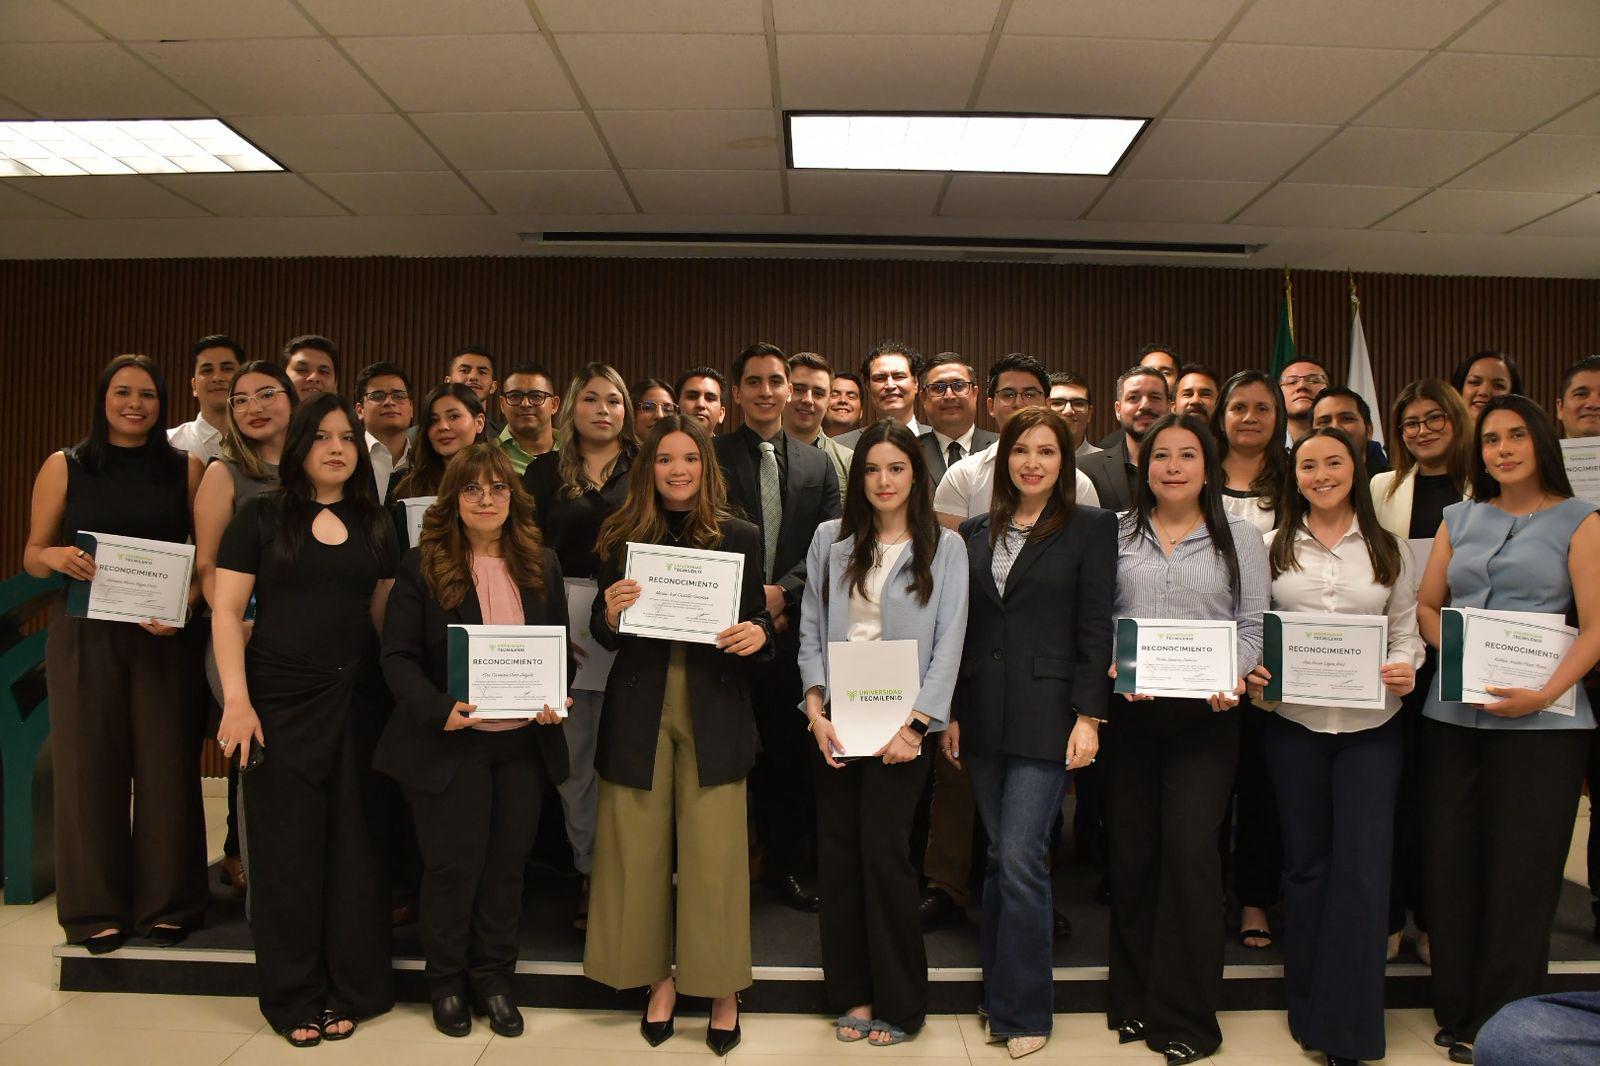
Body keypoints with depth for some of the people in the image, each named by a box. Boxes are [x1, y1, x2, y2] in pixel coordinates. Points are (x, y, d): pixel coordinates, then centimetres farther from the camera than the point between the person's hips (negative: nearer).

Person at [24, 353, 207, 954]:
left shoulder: (186, 470, 5)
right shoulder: (64, 468, 4)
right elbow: (32, 556, 6)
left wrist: (183, 604, -14)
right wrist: (57, 557, -16)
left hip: (162, 635, 0)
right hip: (84, 635, 0)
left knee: (165, 764, 3)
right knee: (90, 764, 5)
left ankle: (167, 905, 17)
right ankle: (97, 909, 20)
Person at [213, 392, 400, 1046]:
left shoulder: (375, 525, 10)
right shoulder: (261, 517, 2)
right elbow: (226, 611, -2)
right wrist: (237, 699, -11)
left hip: (357, 704, 3)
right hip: (281, 703, -2)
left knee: (354, 845, 6)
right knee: (287, 848, 4)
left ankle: (348, 991, 21)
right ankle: (292, 998, 20)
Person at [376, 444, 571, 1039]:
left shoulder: (541, 566, 6)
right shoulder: (421, 567, -4)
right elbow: (398, 656, -7)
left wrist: (555, 700, -9)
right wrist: (439, 710, -23)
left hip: (525, 743, 3)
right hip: (449, 744, -3)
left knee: (507, 864, 12)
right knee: (454, 865, 6)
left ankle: (494, 979, 30)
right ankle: (446, 984, 28)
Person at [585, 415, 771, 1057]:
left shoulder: (740, 538, 4)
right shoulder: (622, 537, 6)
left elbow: (758, 624, 8)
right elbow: (603, 636, 9)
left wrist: (758, 636, -15)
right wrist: (610, 614, -13)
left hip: (714, 711, -1)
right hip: (638, 709, 2)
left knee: (713, 853, 0)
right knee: (638, 850, 7)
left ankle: (722, 990, 18)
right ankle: (658, 977, 27)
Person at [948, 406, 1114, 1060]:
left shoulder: (1090, 528, -1)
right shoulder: (976, 533, 11)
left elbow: (1095, 630, -5)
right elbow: (961, 627, 12)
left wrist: (1089, 717, -11)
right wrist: (951, 713, 8)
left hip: (1046, 714, -4)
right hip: (982, 716, 5)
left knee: (1020, 858, -6)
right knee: (999, 857, 13)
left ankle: (1023, 1010, 11)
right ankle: (999, 996, 26)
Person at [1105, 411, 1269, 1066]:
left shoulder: (1240, 539, 7)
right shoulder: (1117, 538, 8)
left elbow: (1254, 624, 3)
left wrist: (1234, 676, -14)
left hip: (1205, 715, -1)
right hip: (1128, 711, 2)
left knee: (1189, 850, -6)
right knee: (1130, 852, 8)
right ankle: (1134, 1000, 24)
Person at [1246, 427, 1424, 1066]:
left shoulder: (1389, 550, 8)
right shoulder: (1272, 547, 6)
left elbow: (1406, 629, 9)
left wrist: (1406, 667, -11)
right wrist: (1252, 673, -11)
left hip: (1370, 724, 0)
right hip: (1291, 721, 0)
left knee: (1362, 868, -4)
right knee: (1305, 863, 10)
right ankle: (1308, 1013, 24)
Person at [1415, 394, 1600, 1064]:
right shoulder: (1460, 518, 13)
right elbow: (1426, 605, 14)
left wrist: (1546, 692, -17)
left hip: (1542, 720, -3)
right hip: (1452, 713, 3)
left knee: (1521, 869, 2)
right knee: (1450, 859, 6)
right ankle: (1457, 1012, 21)